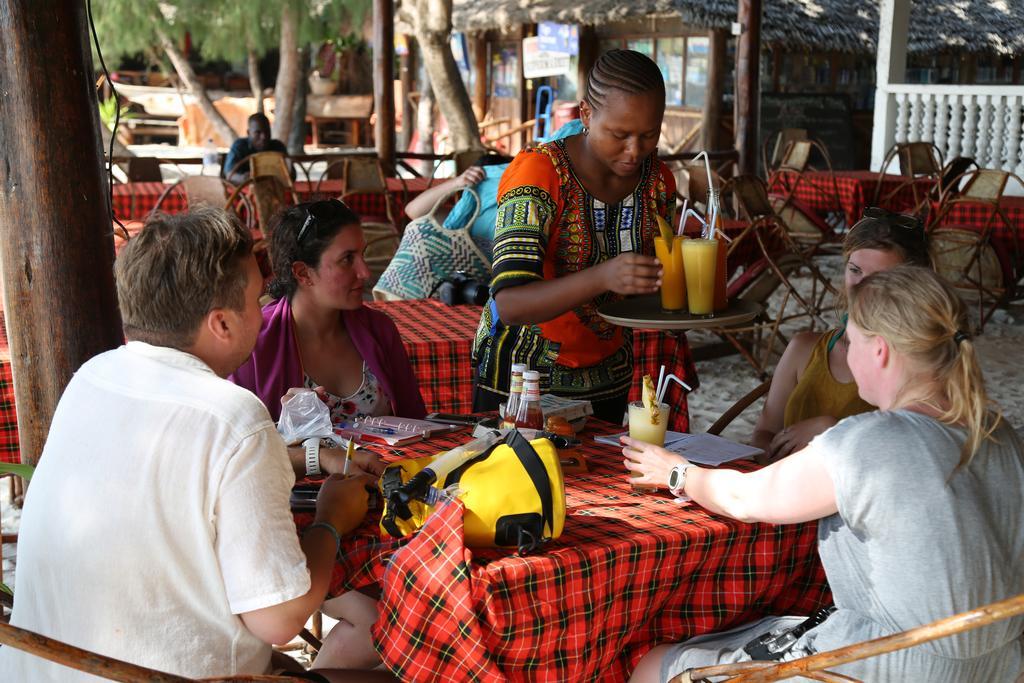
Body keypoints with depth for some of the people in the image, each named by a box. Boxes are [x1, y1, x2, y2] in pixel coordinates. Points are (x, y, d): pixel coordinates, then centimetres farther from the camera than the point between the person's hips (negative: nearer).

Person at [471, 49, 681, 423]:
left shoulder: (658, 179, -6)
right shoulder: (538, 173, -24)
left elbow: (654, 280, 8)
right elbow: (509, 304, -33)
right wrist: (602, 277, -47)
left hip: (607, 373, 5)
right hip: (523, 369, -5)